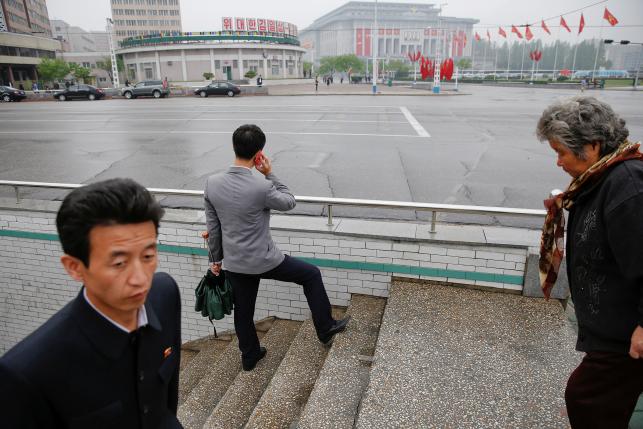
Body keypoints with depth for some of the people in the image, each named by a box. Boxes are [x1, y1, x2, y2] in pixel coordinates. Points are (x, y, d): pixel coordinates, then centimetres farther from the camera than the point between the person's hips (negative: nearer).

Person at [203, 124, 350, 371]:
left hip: (234, 263, 5)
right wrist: (270, 174, -1)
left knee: (243, 311, 22)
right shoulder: (261, 188, -26)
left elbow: (212, 227, 2)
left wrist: (215, 258, 14)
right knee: (311, 275, 15)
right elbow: (289, 203, -4)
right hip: (264, 261, -5)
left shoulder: (212, 184, -9)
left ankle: (249, 356, 42)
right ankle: (325, 329, 26)